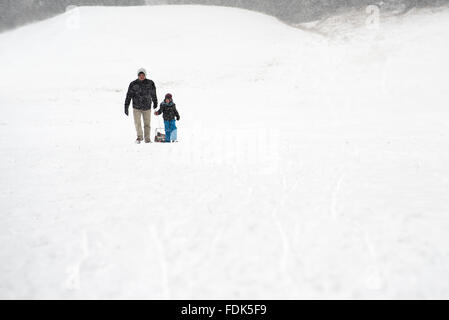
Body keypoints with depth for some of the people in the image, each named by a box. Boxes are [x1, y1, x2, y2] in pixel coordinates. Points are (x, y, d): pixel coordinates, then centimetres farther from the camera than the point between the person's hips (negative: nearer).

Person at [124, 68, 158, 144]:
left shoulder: (150, 83, -3)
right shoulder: (133, 84, -7)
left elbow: (153, 94, 13)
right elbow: (129, 96, -2)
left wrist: (155, 103, 25)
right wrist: (126, 107, -5)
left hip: (147, 108, 1)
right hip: (136, 107, -1)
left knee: (147, 124, 5)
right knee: (137, 123, -9)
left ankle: (147, 139, 15)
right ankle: (139, 137, 8)